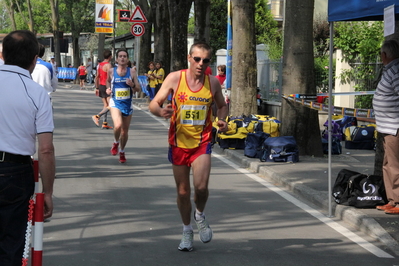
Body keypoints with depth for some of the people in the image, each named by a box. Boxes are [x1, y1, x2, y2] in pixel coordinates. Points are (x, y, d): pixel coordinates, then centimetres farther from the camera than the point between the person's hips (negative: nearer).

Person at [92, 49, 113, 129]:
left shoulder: (99, 65, 12)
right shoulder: (108, 65, -13)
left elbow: (97, 77, 15)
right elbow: (109, 78, -20)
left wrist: (97, 88, 20)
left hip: (101, 86, 9)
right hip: (106, 87, -9)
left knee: (105, 105, 13)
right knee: (110, 106, -7)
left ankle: (105, 123, 11)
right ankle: (97, 116, -19)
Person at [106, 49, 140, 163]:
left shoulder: (132, 72, -2)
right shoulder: (111, 71, -2)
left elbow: (138, 89, -1)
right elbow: (108, 81, 20)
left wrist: (132, 85, -22)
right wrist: (108, 89, 0)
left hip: (128, 104, 2)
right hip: (115, 103, -2)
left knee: (125, 130, 10)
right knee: (118, 125, -26)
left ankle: (122, 151, 34)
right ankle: (116, 142, 5)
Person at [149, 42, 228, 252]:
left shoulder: (213, 82, -2)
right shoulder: (175, 78, -8)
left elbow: (222, 105, 16)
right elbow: (154, 104, -7)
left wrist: (222, 121, -5)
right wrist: (161, 111, -30)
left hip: (202, 142, 0)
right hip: (179, 142, 0)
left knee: (201, 186, -17)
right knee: (183, 191, 8)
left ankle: (200, 215, 16)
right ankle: (187, 230, 29)